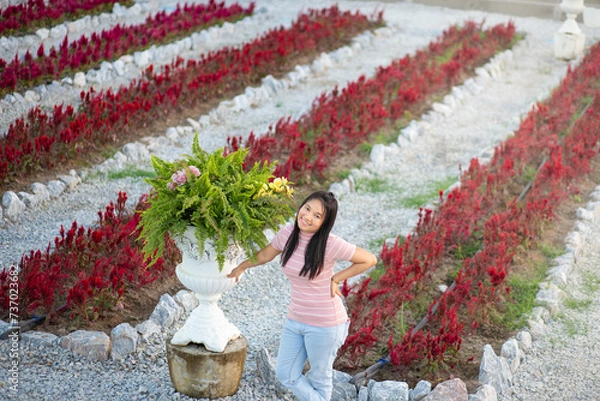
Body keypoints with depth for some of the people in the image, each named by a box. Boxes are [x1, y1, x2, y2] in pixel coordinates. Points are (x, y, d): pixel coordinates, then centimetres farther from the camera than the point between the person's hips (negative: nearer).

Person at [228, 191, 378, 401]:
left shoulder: (330, 244, -22)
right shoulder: (287, 233, -5)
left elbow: (369, 259, -13)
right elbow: (266, 254, 16)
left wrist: (335, 279, -12)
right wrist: (241, 267, 28)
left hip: (324, 324, -6)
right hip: (295, 319, 6)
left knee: (319, 379, 13)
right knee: (286, 375, 13)